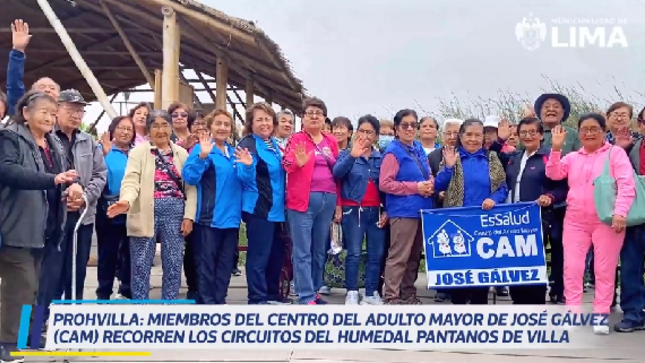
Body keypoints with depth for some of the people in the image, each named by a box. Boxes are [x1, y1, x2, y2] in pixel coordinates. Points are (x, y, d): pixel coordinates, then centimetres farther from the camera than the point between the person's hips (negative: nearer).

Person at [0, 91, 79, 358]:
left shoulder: (53, 144, 16)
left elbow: (64, 173, 22)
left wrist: (73, 185, -4)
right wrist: (53, 179, -33)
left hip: (42, 227, 8)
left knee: (31, 284, 14)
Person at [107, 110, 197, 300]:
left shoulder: (182, 153, 11)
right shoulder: (138, 151, 2)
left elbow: (190, 187, 7)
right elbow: (131, 180, -11)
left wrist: (189, 215, -2)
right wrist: (126, 201, -31)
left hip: (175, 212, 3)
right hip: (146, 213, -2)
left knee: (173, 265, 7)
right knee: (141, 265, 1)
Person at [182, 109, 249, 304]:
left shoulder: (235, 153, 13)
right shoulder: (202, 149, -5)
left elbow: (245, 181, 11)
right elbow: (190, 177, -16)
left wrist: (247, 166, -10)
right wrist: (202, 156, -32)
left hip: (231, 216, 6)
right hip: (209, 217, -6)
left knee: (225, 263, 10)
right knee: (206, 262, -1)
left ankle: (219, 301, 19)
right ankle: (206, 303, 5)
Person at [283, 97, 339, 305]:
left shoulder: (331, 141, 14)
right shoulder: (296, 139, -1)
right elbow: (287, 166, -14)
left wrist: (338, 202, 15)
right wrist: (299, 163, -34)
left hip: (328, 199, 6)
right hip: (304, 200, -5)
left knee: (320, 250, 12)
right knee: (303, 252, -5)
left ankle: (314, 291, 22)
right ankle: (306, 297, -5)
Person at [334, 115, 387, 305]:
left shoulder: (381, 157, 9)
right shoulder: (347, 154, 1)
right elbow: (337, 173, -19)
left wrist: (386, 210, 3)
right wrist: (352, 156, -35)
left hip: (376, 211, 3)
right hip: (354, 210, -3)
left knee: (377, 254, 5)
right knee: (354, 253, -4)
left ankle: (372, 293, 13)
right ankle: (352, 292, 2)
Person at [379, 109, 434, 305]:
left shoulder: (419, 149, 14)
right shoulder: (393, 152, -9)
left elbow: (427, 175, 25)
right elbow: (385, 184, -15)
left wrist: (429, 185, 0)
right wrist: (415, 187, -16)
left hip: (421, 209, 8)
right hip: (403, 211, -8)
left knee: (414, 255, 13)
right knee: (399, 256, -6)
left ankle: (408, 293, 22)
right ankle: (391, 297, -1)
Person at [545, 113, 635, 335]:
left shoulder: (616, 153, 1)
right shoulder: (573, 157, 14)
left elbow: (627, 185, -9)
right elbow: (554, 174, 1)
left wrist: (620, 212, -21)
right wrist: (556, 148, -9)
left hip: (606, 221, -4)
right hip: (575, 221, 4)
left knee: (604, 269, 0)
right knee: (572, 267, 0)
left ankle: (601, 316, 6)